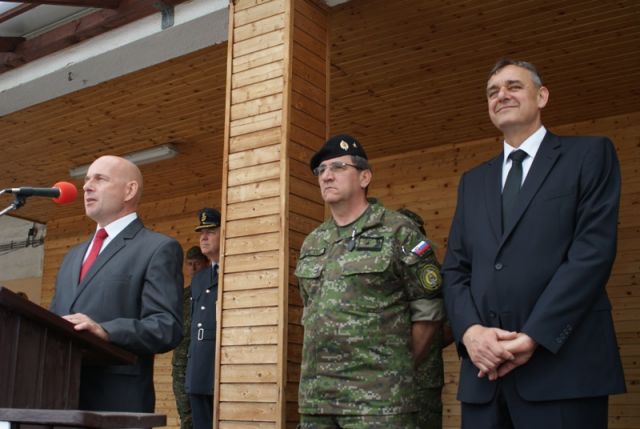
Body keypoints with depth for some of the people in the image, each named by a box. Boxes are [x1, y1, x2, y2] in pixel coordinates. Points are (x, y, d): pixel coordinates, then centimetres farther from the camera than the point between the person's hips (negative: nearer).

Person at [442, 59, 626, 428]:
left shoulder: (590, 154, 5)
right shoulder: (473, 181, 19)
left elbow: (594, 250, -7)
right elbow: (455, 268, 12)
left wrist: (533, 336, -15)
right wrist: (470, 330, -8)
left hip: (563, 365, -4)